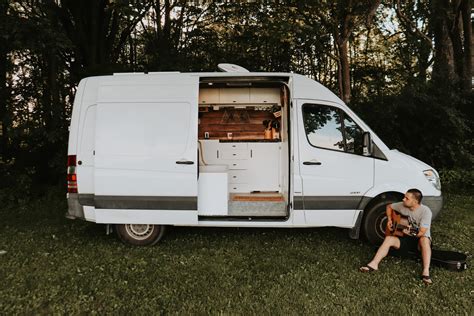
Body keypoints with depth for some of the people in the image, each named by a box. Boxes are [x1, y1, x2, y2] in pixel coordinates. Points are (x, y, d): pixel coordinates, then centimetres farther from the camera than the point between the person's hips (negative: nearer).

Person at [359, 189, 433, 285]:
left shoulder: (425, 211, -17)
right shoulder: (402, 205, -3)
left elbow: (422, 232, -21)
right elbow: (389, 206, 17)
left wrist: (410, 233, -32)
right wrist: (389, 219, 3)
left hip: (419, 240, -4)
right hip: (406, 239, 4)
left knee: (424, 240, -39)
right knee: (389, 239, -23)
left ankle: (426, 272, -46)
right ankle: (374, 264, -31)